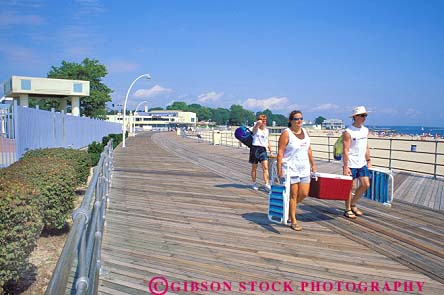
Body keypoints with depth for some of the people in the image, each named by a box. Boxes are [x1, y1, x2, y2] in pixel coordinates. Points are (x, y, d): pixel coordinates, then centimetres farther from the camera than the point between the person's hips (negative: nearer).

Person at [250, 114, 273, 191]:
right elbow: (259, 122, -25)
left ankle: (267, 184, -13)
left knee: (265, 167, -11)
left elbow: (268, 141, 22)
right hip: (255, 148, -3)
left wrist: (270, 150, 21)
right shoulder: (256, 129, -1)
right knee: (254, 167, 7)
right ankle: (254, 183, 19)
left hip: (263, 149, 3)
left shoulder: (266, 130, 15)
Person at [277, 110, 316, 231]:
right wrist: (279, 170, -17)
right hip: (290, 169, -6)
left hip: (304, 169, 6)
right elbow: (280, 153, -13)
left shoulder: (305, 132, 10)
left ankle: (289, 208, 33)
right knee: (293, 195, 0)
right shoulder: (286, 134, -10)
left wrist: (313, 164, 18)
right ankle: (293, 221, 12)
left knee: (304, 194, 6)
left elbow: (309, 149, 19)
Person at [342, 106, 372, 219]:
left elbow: (366, 147, 17)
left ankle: (353, 204, 25)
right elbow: (345, 150, -17)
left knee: (365, 185, 7)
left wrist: (368, 160, 14)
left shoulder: (365, 130, 9)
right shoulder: (348, 132, -14)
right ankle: (348, 210, 15)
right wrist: (345, 167, -20)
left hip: (362, 163, 7)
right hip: (351, 164, -7)